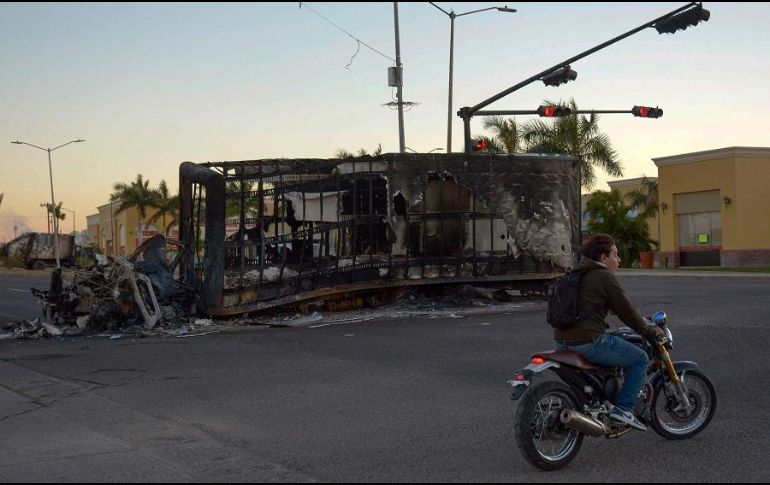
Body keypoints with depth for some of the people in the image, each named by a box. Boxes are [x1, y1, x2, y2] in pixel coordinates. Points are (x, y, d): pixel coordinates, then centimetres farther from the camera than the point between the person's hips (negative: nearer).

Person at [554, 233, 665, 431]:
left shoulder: (577, 274, 19)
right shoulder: (605, 277, -7)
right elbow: (625, 311, -4)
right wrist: (650, 331, 8)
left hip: (562, 341, 9)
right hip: (588, 341, -9)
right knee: (640, 359, 3)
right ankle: (623, 408, -2)